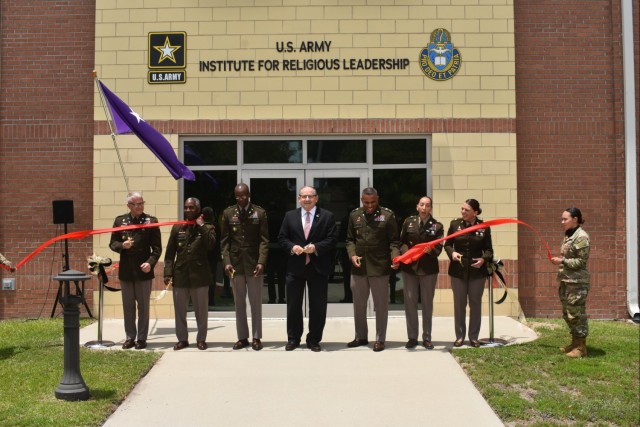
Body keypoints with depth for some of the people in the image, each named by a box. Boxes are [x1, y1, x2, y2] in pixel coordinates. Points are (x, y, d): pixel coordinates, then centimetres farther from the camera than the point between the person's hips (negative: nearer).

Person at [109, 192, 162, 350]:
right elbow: (112, 243, 8)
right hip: (125, 270, 3)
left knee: (143, 306, 5)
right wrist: (122, 245, -14)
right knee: (128, 306, 11)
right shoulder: (120, 220, 5)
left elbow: (157, 247, -4)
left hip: (143, 271, -2)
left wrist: (150, 262, -19)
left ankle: (141, 338, 13)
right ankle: (129, 337, 20)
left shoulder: (151, 221, -2)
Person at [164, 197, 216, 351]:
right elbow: (170, 253, 7)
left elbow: (211, 244, -18)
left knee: (201, 310, 5)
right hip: (180, 275, 2)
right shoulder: (177, 228, 9)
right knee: (180, 310, 9)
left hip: (199, 275, -2)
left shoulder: (207, 228, 3)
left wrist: (202, 225, -13)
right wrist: (168, 273, -2)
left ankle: (201, 339, 17)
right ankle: (182, 339, 21)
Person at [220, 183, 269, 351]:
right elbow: (224, 240, 4)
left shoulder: (260, 213, -2)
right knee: (239, 303, 9)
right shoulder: (228, 213, 4)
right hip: (235, 263, 2)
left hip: (253, 263, -2)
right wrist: (226, 262, -7)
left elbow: (264, 240, -4)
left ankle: (256, 338, 12)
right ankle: (242, 337, 17)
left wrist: (261, 262, -15)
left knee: (256, 303, 5)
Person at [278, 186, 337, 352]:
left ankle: (314, 340, 18)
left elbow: (332, 239, -5)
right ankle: (293, 339, 21)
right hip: (295, 267, 1)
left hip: (318, 267, -1)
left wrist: (316, 247, -19)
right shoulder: (290, 216, 7)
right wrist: (292, 247, -12)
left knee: (318, 306, 5)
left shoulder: (327, 216, 1)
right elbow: (282, 238, 6)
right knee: (293, 305, 8)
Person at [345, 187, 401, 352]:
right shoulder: (354, 215, 7)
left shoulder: (388, 214, -4)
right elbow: (350, 239, 11)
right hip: (358, 267, 4)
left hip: (379, 267, -4)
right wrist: (352, 255, -6)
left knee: (381, 305, 6)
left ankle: (380, 339, 17)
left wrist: (395, 257, -20)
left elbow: (394, 240, -4)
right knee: (358, 304, 14)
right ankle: (361, 337, 28)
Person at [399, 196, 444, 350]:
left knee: (427, 304, 8)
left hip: (429, 268, -1)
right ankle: (412, 337, 14)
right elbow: (401, 242, 5)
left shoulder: (437, 226, -1)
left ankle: (427, 338, 17)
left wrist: (431, 249, -30)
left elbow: (439, 247, -9)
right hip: (409, 267, 1)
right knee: (410, 302, 4)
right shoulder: (408, 222, 4)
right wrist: (406, 251, -14)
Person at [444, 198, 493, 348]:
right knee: (459, 304, 7)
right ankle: (459, 336, 16)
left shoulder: (484, 227, -2)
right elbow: (447, 244, 5)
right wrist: (452, 253, -15)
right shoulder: (455, 224, 0)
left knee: (475, 304, 8)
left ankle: (474, 337, 18)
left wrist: (484, 259, -18)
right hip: (458, 271, 1)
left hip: (477, 271, 0)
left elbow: (488, 249, 2)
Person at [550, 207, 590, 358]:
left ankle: (581, 347, 4)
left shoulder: (581, 236, -12)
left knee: (576, 314, -5)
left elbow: (581, 261, -15)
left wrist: (562, 261, -17)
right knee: (567, 314, 13)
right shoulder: (568, 235, 14)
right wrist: (559, 261, 7)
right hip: (566, 280, 9)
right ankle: (575, 343, 24)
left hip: (576, 282, -9)